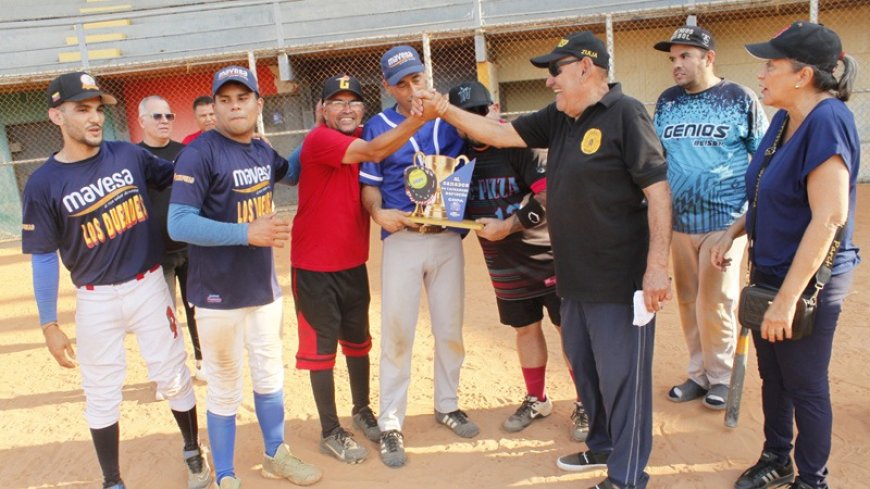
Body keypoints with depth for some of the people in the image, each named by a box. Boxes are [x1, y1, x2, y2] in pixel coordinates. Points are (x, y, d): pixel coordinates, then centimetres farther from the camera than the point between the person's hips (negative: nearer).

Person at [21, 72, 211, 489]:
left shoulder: (129, 155, -3)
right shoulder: (43, 184, -8)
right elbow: (44, 259, -4)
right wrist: (49, 325, -4)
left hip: (148, 285, 1)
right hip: (95, 301, -1)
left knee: (173, 376, 11)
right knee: (101, 393, 11)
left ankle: (193, 452, 33)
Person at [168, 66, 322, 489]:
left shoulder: (263, 152, 6)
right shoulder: (199, 153, -16)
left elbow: (289, 170, 29)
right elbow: (179, 224, -23)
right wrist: (247, 233, -30)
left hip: (264, 286, 6)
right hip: (219, 294, -6)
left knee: (270, 376, 19)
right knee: (225, 388, 7)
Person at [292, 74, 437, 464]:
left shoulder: (363, 137, 5)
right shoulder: (319, 140, -17)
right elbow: (374, 153, -31)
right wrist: (419, 117, -38)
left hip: (354, 261, 6)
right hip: (314, 265, -6)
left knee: (358, 341, 17)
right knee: (322, 347, 4)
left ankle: (362, 411, 36)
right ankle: (330, 433, 18)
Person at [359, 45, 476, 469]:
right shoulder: (377, 127, 1)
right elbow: (369, 185, 0)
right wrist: (378, 212, -20)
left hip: (448, 238, 2)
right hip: (402, 240, -2)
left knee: (450, 329, 12)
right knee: (396, 332, -1)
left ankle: (447, 405, 31)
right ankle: (391, 424, 11)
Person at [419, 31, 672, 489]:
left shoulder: (625, 114, -13)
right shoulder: (559, 118, 10)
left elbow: (657, 190, -17)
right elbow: (501, 134, 13)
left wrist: (657, 266, -21)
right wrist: (447, 111, 6)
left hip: (620, 279, -8)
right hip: (575, 276, 9)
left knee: (621, 376, 3)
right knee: (584, 367, 20)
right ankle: (602, 445, 41)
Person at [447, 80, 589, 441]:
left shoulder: (520, 143, -15)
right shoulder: (462, 155, 3)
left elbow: (552, 194, -22)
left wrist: (510, 225, -21)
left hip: (548, 256, -5)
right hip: (504, 264, 6)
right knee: (526, 329, 18)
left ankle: (586, 405, 20)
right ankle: (537, 400, 35)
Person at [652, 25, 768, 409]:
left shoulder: (740, 99, -2)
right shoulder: (666, 102, 8)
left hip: (725, 220, -4)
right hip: (679, 221, 4)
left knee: (716, 303, 0)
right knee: (688, 302, 11)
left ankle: (720, 377, 19)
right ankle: (698, 374, 25)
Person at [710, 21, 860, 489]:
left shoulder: (827, 121, -22)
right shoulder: (783, 119, 5)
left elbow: (829, 217, -26)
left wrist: (788, 297, -26)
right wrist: (733, 232, 8)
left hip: (807, 282, -8)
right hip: (769, 272, 8)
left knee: (804, 385, 8)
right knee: (772, 376, 20)